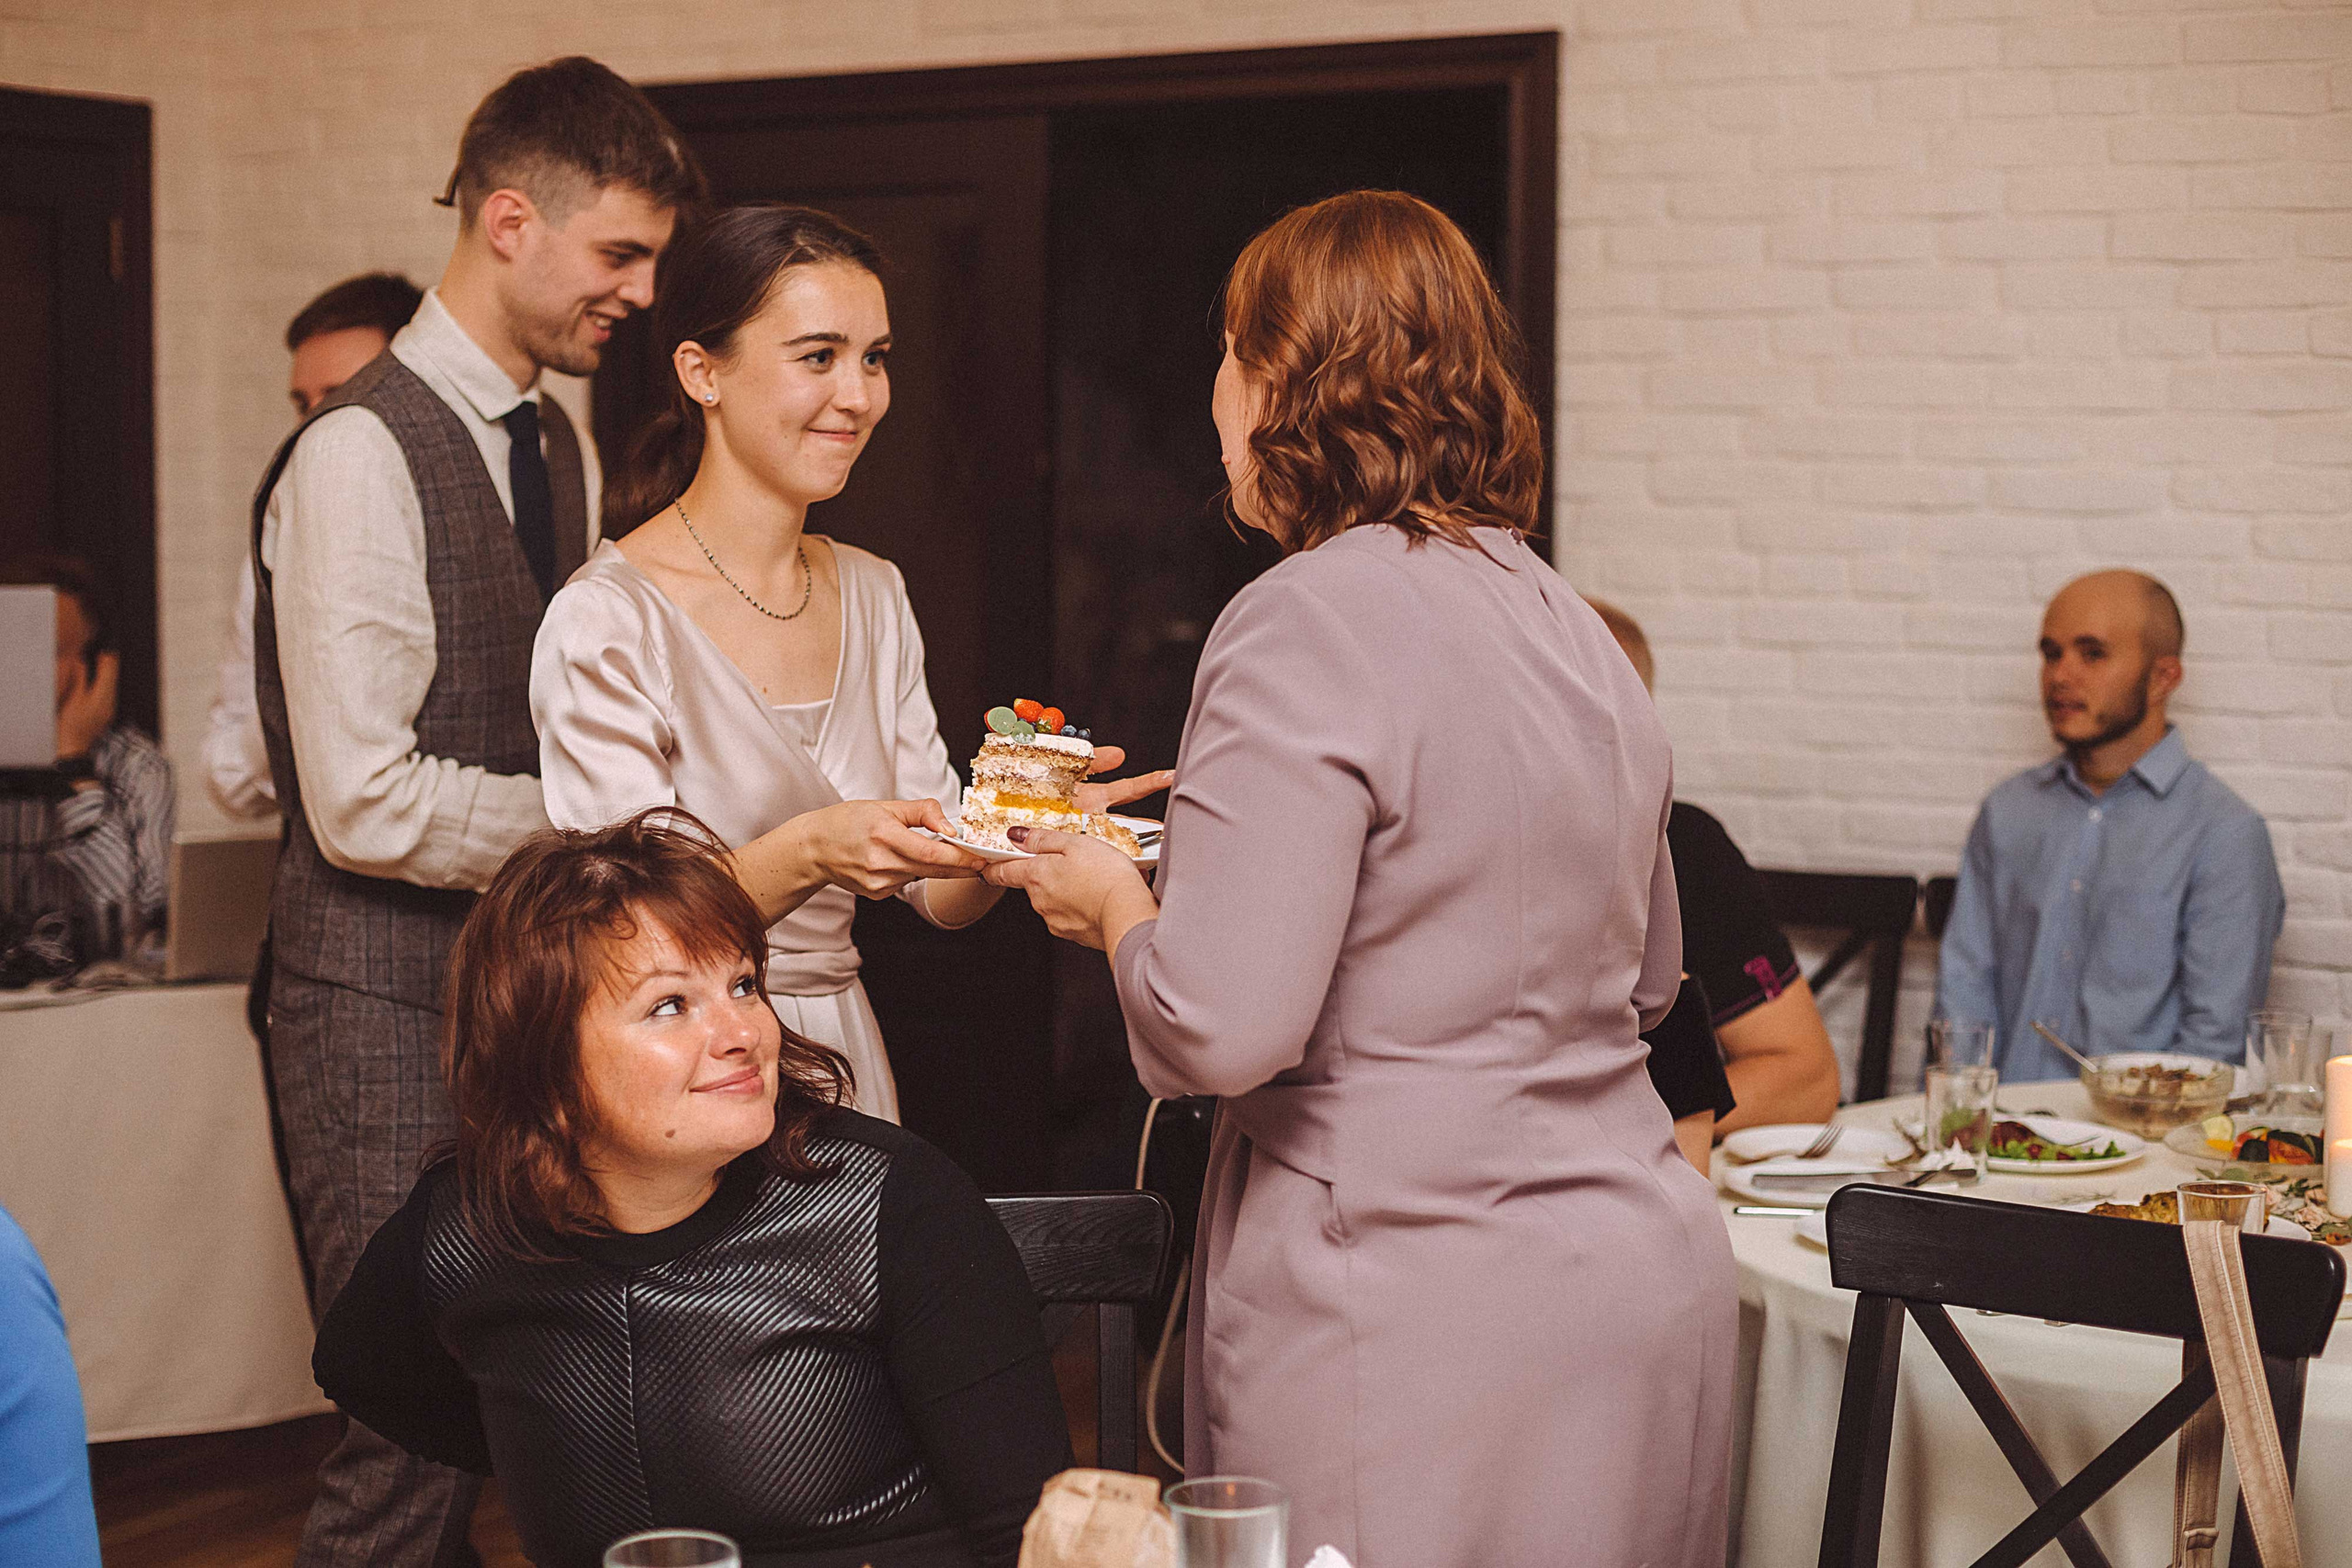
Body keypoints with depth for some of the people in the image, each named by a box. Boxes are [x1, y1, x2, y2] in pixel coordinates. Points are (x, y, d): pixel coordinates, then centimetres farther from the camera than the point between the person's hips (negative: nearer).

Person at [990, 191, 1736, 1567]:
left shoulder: (1308, 624, -16)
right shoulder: (1570, 624, 10)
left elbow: (1220, 1027, -21)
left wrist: (1115, 903, -2)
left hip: (1423, 1313, -8)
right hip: (1648, 1260, 8)